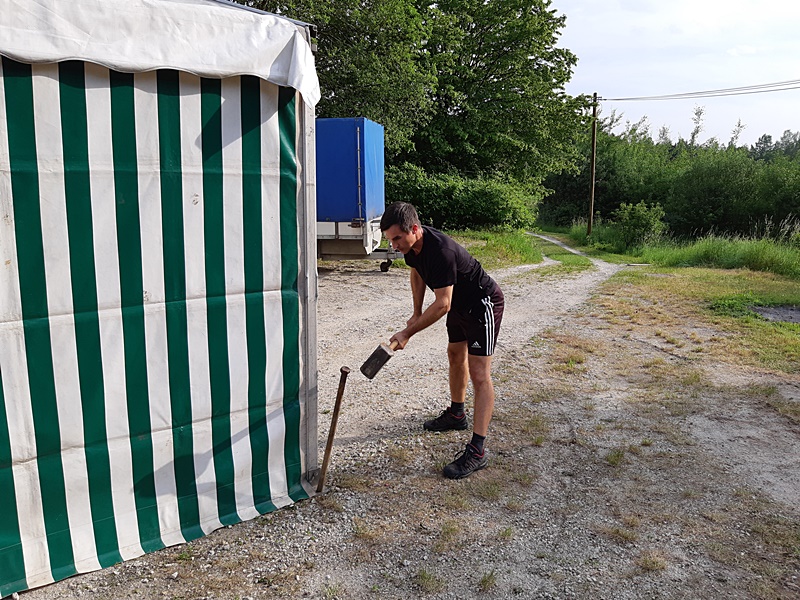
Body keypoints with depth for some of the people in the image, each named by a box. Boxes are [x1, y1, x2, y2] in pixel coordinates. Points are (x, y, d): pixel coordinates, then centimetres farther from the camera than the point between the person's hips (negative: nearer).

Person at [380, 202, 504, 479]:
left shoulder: (441, 251, -36)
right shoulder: (412, 244, -8)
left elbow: (442, 304, -34)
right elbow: (417, 273, 13)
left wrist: (407, 333, -29)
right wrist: (416, 313, 11)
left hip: (483, 303, -10)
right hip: (460, 303, 10)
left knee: (479, 374, -14)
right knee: (456, 355, 24)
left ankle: (477, 451, -14)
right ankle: (456, 414, 46)